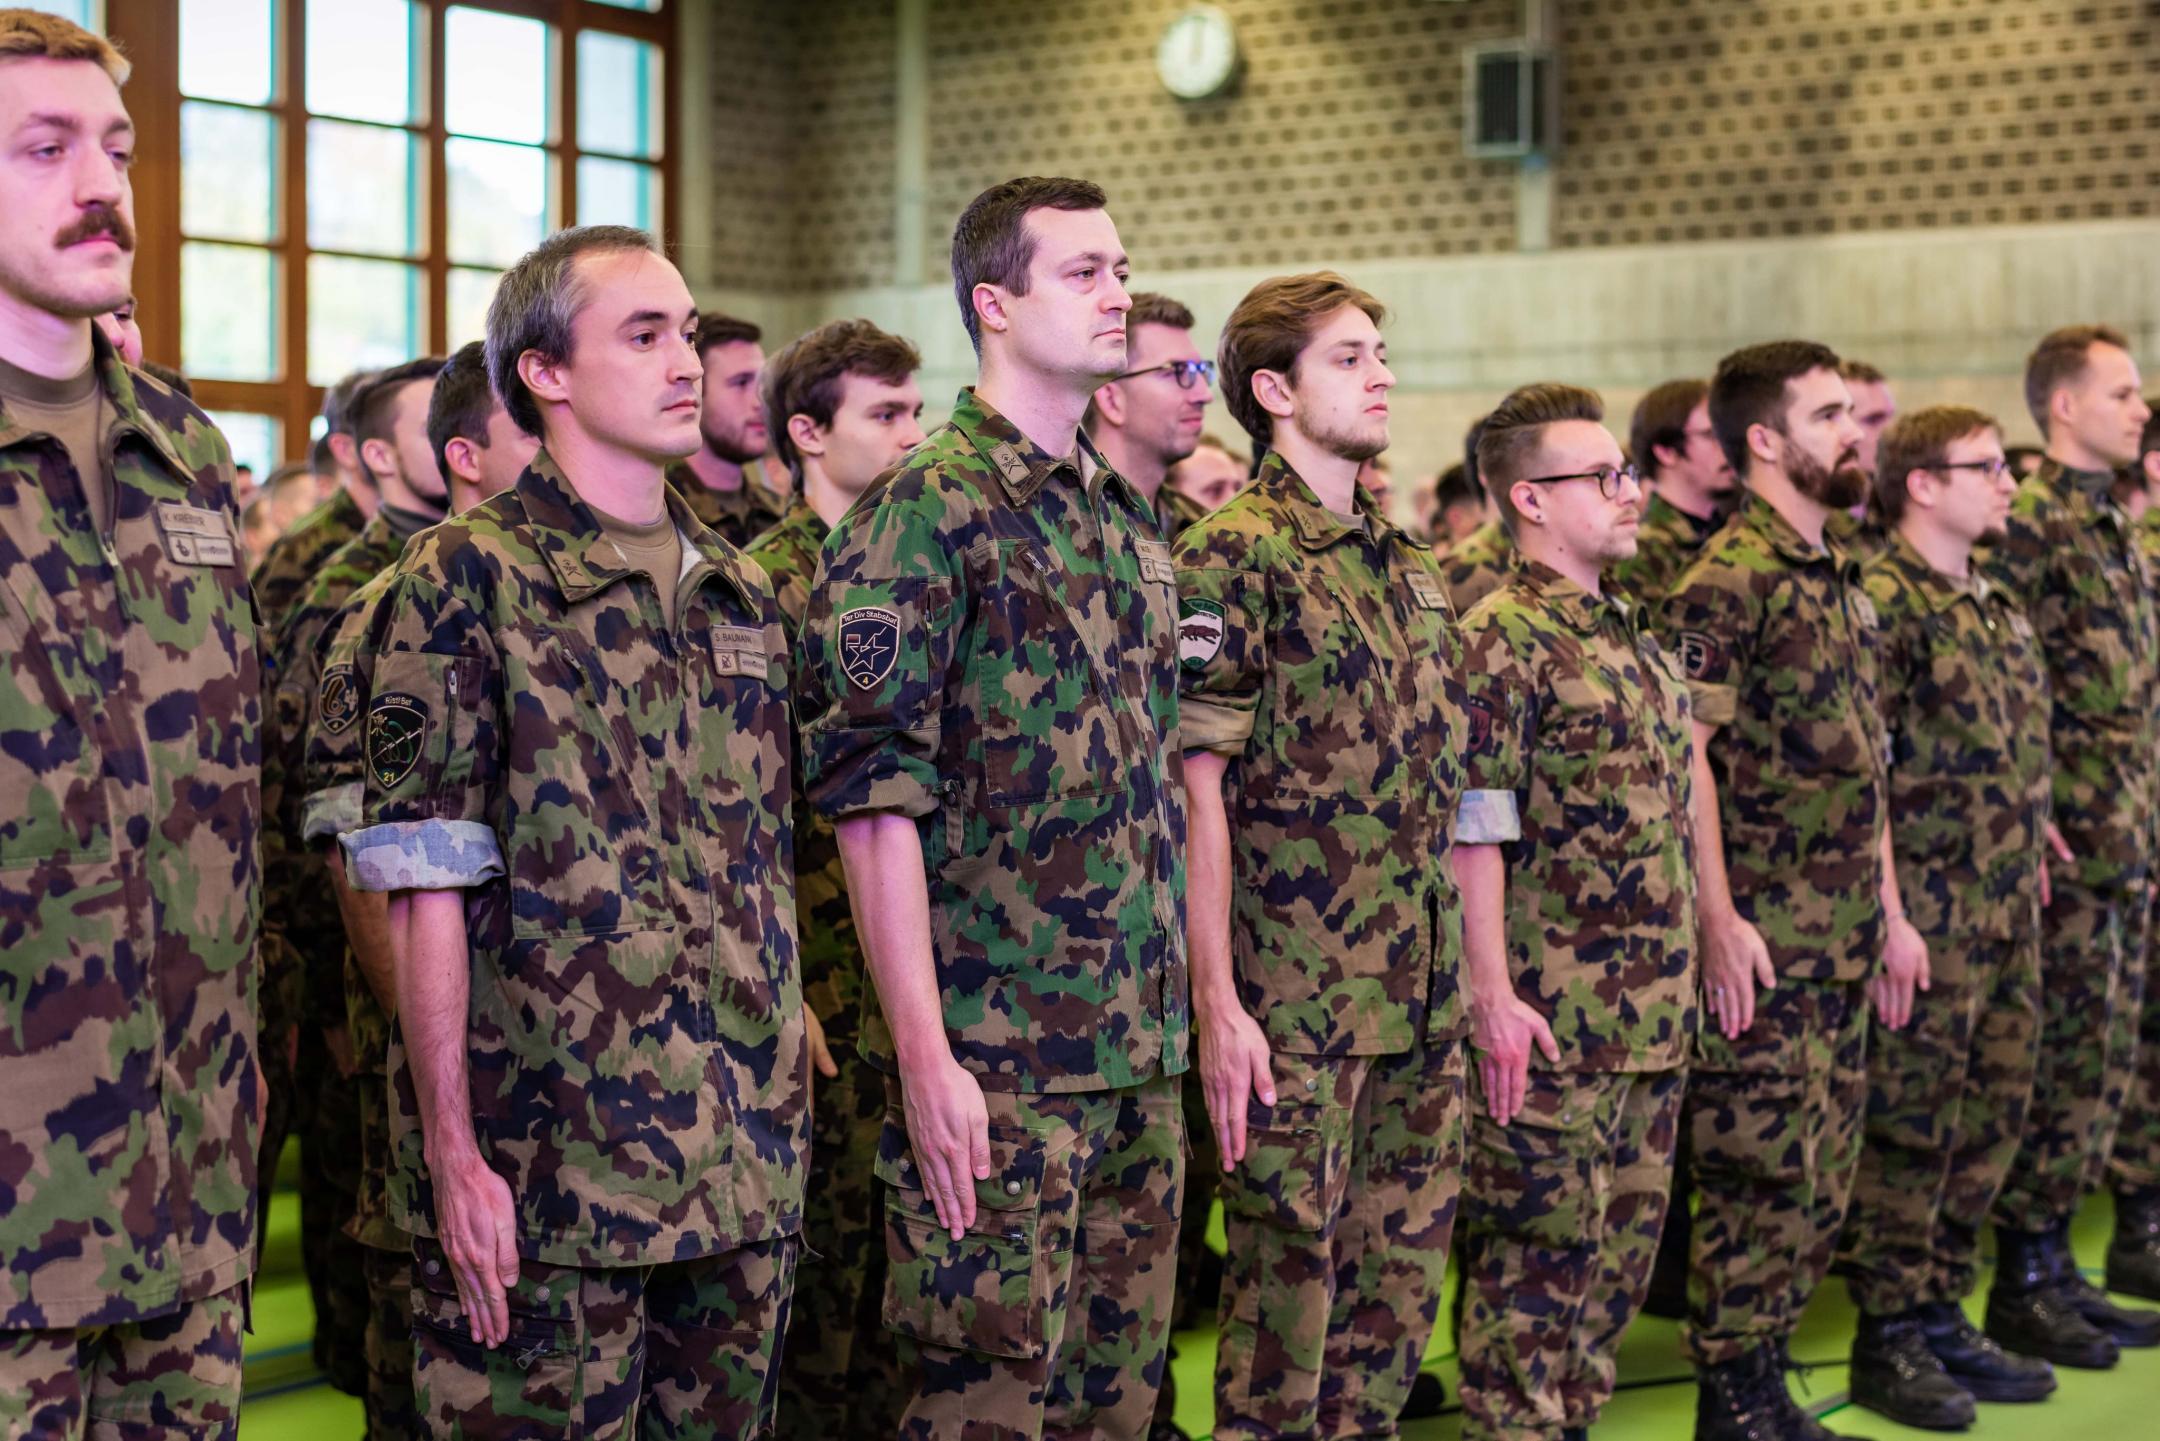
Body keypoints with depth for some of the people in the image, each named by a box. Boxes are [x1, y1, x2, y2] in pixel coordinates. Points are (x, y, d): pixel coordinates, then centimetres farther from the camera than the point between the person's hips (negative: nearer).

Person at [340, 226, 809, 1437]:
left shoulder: (743, 592, 12)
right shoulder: (464, 585, -7)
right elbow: (428, 894, -11)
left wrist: (790, 1037, 13)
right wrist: (453, 1154, -15)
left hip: (749, 1152, 6)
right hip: (548, 1172, -6)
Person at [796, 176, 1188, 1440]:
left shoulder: (1134, 516, 14)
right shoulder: (927, 509, -9)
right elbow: (875, 795, -15)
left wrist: (1183, 1006, 15)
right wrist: (925, 1053, -19)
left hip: (1144, 1051, 7)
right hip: (995, 1056, -7)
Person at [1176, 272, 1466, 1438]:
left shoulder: (1411, 563, 14)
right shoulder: (1234, 557, -9)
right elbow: (1196, 787, -14)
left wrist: (1467, 973, 16)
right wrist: (1217, 1003, -18)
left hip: (1423, 994, 7)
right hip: (1294, 994, -7)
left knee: (1403, 1267, 13)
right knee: (1290, 1268, 1)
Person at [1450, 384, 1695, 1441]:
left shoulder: (1631, 635, 15)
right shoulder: (1500, 639, -12)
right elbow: (1475, 833, -16)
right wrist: (1493, 994, -20)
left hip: (1654, 1012, 8)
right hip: (1552, 1016, -8)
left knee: (1625, 1244, 14)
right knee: (1539, 1252, -1)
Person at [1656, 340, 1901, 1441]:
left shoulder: (1838, 581, 17)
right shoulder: (1729, 579, -11)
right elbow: (1683, 751, -17)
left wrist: (1889, 910, 19)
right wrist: (1719, 918, -21)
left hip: (1844, 942, 9)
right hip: (1763, 944, -9)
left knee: (1820, 1183, 12)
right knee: (1763, 1179, -4)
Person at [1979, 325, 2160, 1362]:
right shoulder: (2029, 522, -12)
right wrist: (2038, 822, -19)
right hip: (2068, 844, -9)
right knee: (2064, 1057, -5)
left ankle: (2055, 1263, 20)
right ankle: (2021, 1282, 4)